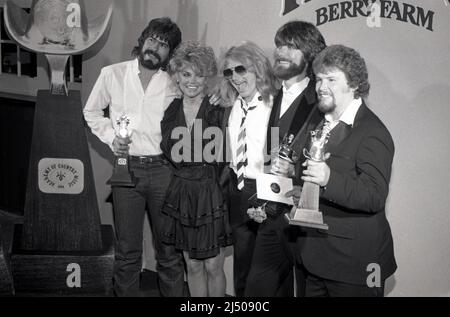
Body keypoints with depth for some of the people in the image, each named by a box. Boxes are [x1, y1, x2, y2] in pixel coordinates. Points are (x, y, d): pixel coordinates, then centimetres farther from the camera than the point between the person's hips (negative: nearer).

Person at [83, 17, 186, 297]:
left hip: (163, 169, 0)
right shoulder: (112, 74, 4)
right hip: (126, 167, 0)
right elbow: (92, 111, 14)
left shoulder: (173, 85, 4)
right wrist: (111, 136, 1)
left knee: (169, 248, 6)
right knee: (127, 250, 7)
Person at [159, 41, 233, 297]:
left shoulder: (219, 112, -9)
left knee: (213, 266, 5)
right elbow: (169, 154, 11)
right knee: (193, 266, 13)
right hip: (182, 194, 4)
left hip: (212, 193, -3)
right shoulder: (171, 111, 4)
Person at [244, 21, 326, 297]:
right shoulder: (276, 99, 11)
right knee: (258, 286, 13)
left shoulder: (321, 104, -13)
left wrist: (294, 171, -25)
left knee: (305, 287, 9)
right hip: (273, 214, 7)